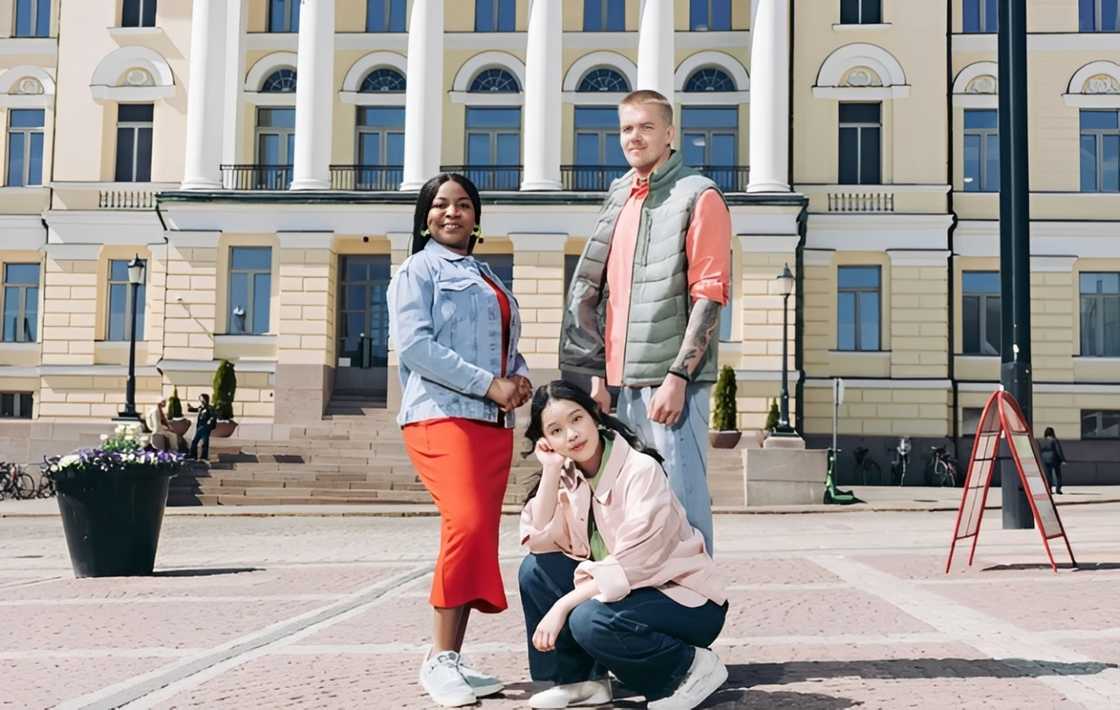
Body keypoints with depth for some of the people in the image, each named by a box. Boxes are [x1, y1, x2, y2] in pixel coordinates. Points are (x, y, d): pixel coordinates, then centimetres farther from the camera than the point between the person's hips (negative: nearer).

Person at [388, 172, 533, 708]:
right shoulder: (418, 270, 3)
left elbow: (508, 344, 25)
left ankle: (452, 659, 9)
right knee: (468, 525, -23)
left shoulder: (489, 279, 25)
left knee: (479, 534, 3)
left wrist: (521, 377, 0)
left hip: (494, 422, 7)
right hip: (442, 415, -7)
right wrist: (489, 385, -15)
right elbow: (414, 344, -10)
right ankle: (439, 659, -14)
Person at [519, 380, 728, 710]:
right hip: (622, 591, 7)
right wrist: (551, 470, -13)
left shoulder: (641, 470, -19)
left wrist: (562, 606, -23)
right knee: (535, 570, -6)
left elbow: (632, 564, -25)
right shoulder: (570, 476, 2)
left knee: (590, 621, -31)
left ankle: (691, 666, -7)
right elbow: (540, 542, -9)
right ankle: (583, 680, 5)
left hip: (685, 598, -7)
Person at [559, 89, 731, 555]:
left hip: (670, 380, -7)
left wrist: (678, 375, -17)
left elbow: (710, 294, -10)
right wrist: (598, 373, 12)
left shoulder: (698, 196, -2)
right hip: (623, 381, 7)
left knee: (681, 499, -5)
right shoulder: (619, 200, 19)